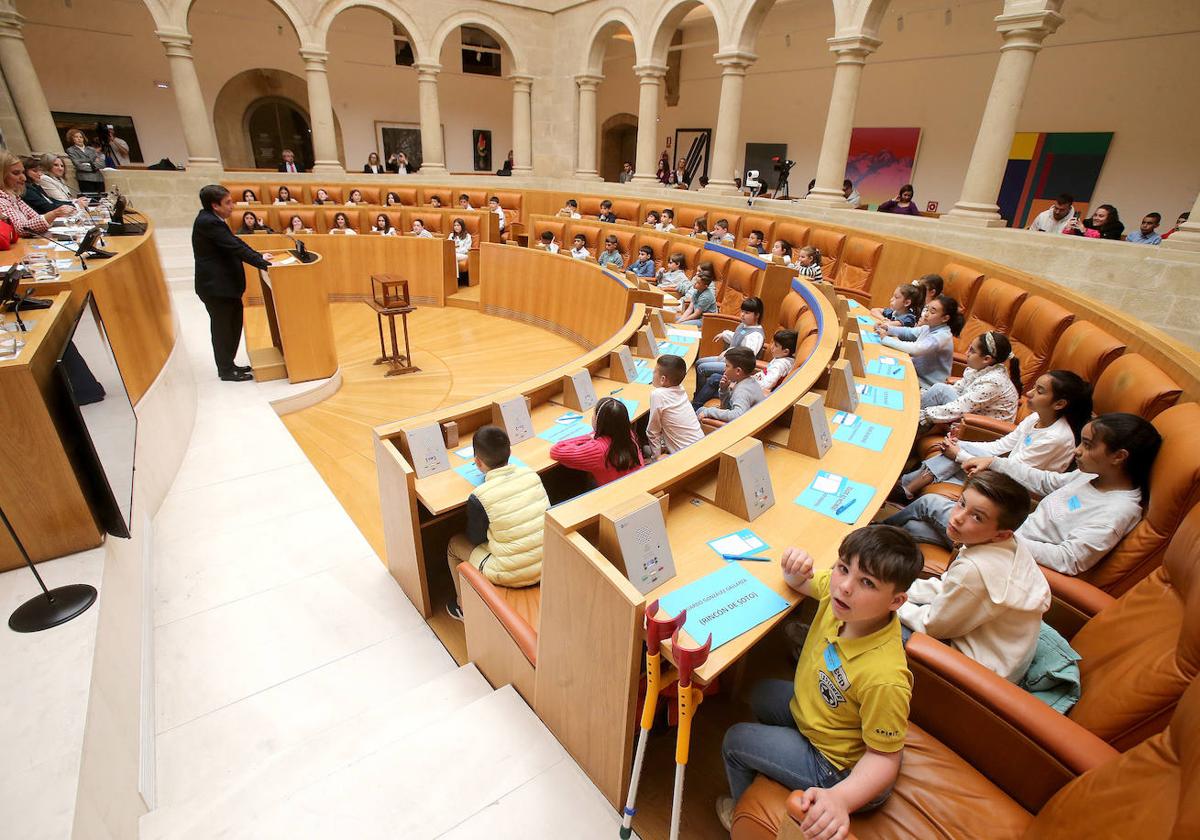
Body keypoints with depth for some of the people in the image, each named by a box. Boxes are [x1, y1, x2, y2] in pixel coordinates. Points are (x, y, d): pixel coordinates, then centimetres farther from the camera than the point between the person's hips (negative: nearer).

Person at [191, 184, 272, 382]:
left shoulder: (212, 219, 8)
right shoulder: (208, 222, -21)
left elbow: (235, 242, 14)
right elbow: (235, 248, -24)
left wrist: (259, 256, 7)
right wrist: (265, 264, -22)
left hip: (225, 282, 10)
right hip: (215, 284, -10)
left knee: (233, 325, 18)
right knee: (222, 327, 2)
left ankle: (228, 364, 30)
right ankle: (226, 371, 14)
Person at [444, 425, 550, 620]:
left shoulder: (478, 498, -19)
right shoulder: (531, 474, -6)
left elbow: (476, 539, -1)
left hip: (512, 576, -5)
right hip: (546, 566, 5)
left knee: (454, 543, 19)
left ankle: (463, 606, 38)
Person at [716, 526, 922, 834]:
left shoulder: (884, 679, -41)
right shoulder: (837, 591, -23)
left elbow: (884, 756, -28)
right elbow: (801, 582, 0)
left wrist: (840, 798, -44)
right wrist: (794, 569, -24)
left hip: (838, 770, -7)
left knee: (734, 741, 3)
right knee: (761, 694, 27)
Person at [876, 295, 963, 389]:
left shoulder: (943, 336, -24)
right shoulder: (929, 327, 0)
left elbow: (915, 349, -35)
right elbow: (909, 332, 11)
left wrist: (886, 339, -31)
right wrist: (888, 329, -8)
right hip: (915, 372, 7)